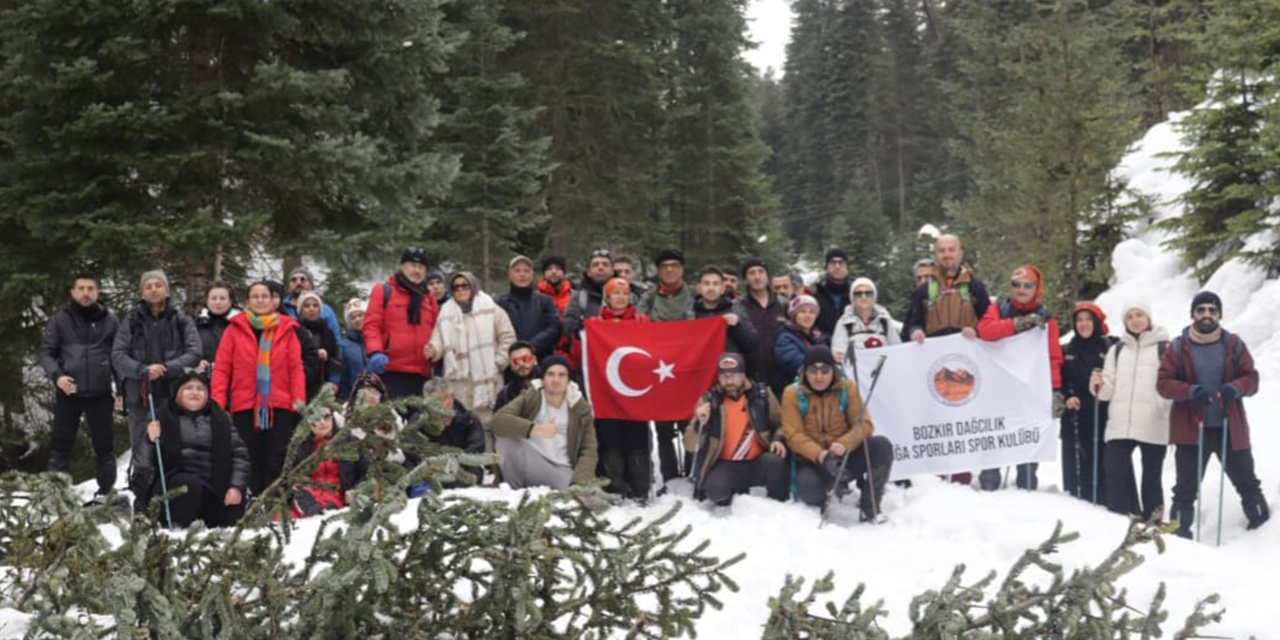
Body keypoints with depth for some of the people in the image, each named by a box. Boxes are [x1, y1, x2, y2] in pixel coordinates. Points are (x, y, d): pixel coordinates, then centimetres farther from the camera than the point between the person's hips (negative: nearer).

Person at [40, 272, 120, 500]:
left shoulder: (109, 320, 6)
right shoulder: (60, 320, 4)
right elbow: (46, 352, 4)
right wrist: (56, 375, -14)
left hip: (100, 393, 0)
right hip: (68, 393, 0)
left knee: (104, 445, 6)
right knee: (62, 445, 4)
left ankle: (106, 491, 15)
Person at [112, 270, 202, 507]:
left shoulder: (181, 321, 9)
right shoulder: (131, 322, 11)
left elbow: (194, 353, 0)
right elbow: (118, 355, 4)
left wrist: (167, 368, -14)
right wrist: (143, 370, -13)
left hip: (174, 396, -1)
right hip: (140, 397, 1)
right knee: (142, 455, -2)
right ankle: (141, 509, 3)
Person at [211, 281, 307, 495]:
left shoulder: (286, 329, 7)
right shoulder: (235, 329, 5)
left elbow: (296, 367, 4)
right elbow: (222, 368, 2)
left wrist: (299, 399, -6)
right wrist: (217, 402, -8)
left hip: (279, 406, 0)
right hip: (244, 407, 0)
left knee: (276, 464, 1)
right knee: (249, 463, 3)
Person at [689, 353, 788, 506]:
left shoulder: (762, 395, 1)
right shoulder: (709, 401, 0)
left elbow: (780, 423, 14)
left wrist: (779, 439, -8)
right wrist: (700, 423, -21)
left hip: (758, 464, 0)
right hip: (725, 466, 0)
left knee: (775, 462, -31)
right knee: (715, 490, -30)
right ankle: (739, 495, 6)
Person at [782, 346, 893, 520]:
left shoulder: (847, 387, -3)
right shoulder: (793, 393, -6)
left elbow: (864, 424, -7)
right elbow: (794, 435, -12)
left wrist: (844, 444, -28)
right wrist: (820, 455, -30)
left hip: (847, 456, 2)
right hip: (813, 461, -2)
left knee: (882, 446, -25)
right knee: (808, 487, -34)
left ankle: (870, 506, -9)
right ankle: (819, 502, 7)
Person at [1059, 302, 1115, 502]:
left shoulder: (1111, 347, 2)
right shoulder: (1067, 351, 14)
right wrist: (1065, 398, -1)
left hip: (1103, 417, -3)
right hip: (1075, 419, 3)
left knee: (1102, 467, -6)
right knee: (1075, 467, 2)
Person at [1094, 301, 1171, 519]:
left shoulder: (1165, 347, 4)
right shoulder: (1117, 350, 17)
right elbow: (1109, 389, 14)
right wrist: (1100, 384, -7)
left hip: (1154, 425, -3)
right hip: (1120, 423, 3)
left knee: (1152, 474, 4)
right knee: (1115, 468, -9)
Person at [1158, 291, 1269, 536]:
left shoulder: (1234, 345, 2)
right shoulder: (1178, 348, -1)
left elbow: (1251, 378, 2)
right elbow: (1163, 382, -5)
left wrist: (1235, 388, -21)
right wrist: (1191, 391, -23)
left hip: (1230, 428, 1)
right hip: (1191, 429, -1)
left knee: (1246, 481, 16)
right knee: (1186, 488, 5)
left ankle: (1262, 522, 34)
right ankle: (1180, 532, 13)